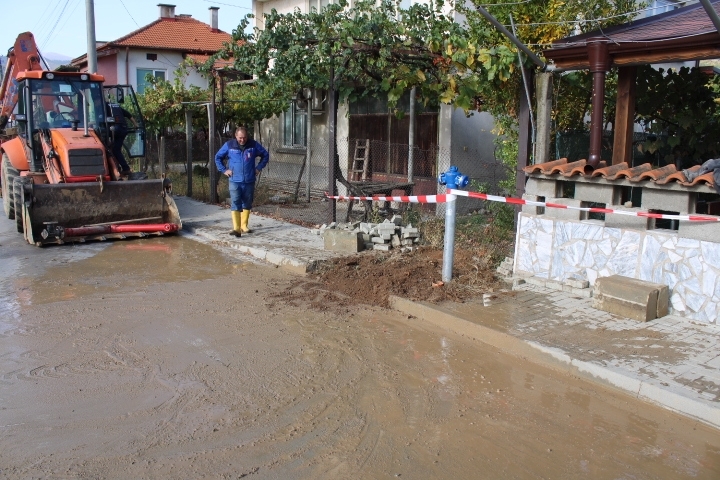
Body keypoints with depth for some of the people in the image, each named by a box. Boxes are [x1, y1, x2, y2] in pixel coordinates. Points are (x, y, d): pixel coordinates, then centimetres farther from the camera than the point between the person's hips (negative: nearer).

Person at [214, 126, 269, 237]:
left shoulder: (254, 145, 0)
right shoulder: (229, 145, -1)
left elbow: (265, 155, 13)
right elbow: (218, 157, 11)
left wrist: (258, 168, 5)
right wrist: (224, 170, 2)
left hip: (249, 181, 2)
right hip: (234, 181, -2)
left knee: (247, 204, 11)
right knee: (235, 204, -12)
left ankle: (244, 226, 25)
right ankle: (236, 228, -17)